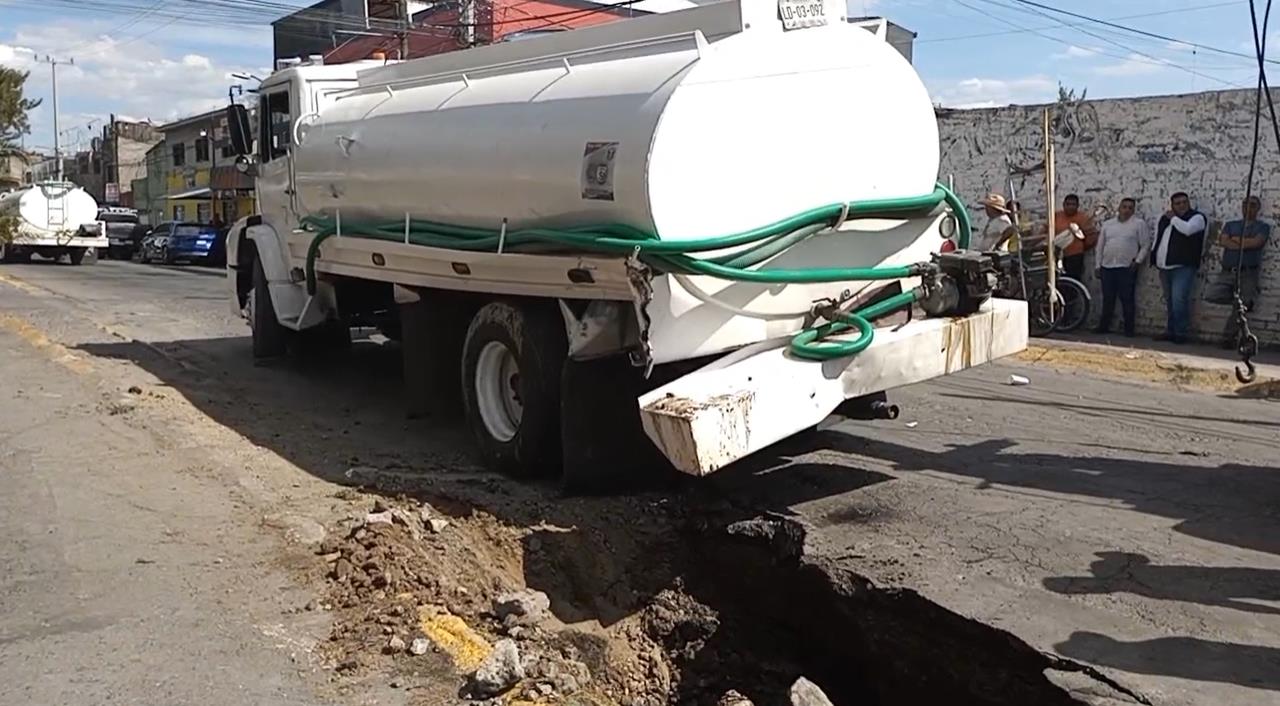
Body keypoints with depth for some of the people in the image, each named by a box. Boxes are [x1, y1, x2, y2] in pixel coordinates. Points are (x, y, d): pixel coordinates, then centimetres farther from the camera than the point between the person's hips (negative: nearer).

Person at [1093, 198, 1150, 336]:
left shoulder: (1139, 224, 0)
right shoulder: (1107, 224, 12)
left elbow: (1145, 245, -1)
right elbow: (1100, 246, 14)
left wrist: (1137, 261, -10)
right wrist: (1098, 265, 10)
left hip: (1127, 268, -4)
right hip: (1107, 267, 4)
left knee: (1127, 299, -2)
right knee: (1107, 299, 9)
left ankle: (1129, 329, 3)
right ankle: (1103, 326, 16)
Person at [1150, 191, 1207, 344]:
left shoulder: (1197, 217, -2)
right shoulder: (1165, 218, 18)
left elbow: (1187, 229, -23)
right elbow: (1158, 238, 25)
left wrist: (1173, 218, -8)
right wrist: (1154, 257, 16)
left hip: (1183, 267, -7)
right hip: (1165, 267, 7)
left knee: (1179, 300, -15)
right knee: (1169, 301, 12)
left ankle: (1180, 333, -10)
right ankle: (1170, 331, 19)